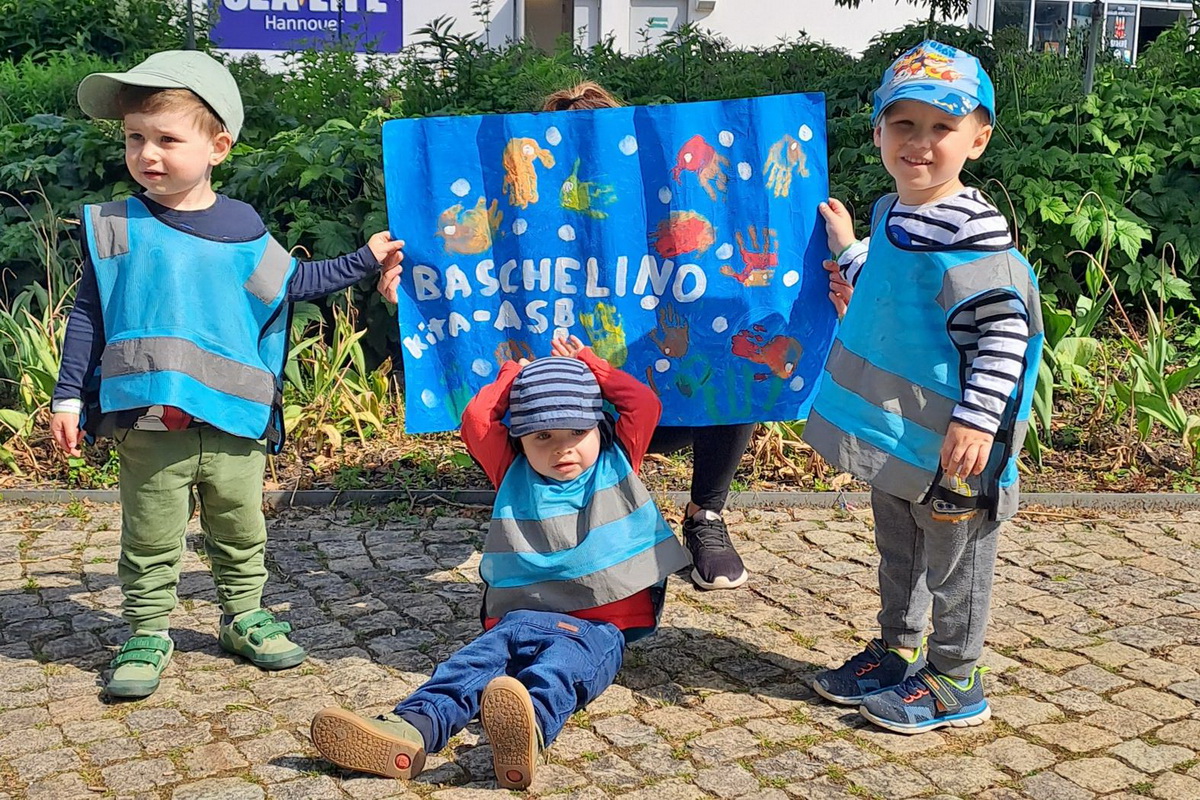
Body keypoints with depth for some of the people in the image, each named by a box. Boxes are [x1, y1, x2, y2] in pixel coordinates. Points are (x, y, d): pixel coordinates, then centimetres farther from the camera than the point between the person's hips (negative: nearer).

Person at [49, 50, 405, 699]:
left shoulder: (242, 229, 4)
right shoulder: (115, 228, 0)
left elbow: (293, 283, 19)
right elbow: (87, 316, 4)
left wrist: (364, 260, 16)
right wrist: (68, 397, 2)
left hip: (234, 423, 2)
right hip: (147, 422, -2)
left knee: (241, 533, 15)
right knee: (151, 539, 7)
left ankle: (245, 618, 32)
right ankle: (148, 633, 22)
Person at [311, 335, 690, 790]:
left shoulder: (617, 462, 16)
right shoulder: (515, 477, 17)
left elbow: (646, 403, 7)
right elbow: (476, 420, 7)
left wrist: (589, 364, 17)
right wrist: (512, 374, 20)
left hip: (604, 624, -2)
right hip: (525, 615, 3)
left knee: (566, 658, -37)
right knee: (488, 651, -30)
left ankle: (531, 725, -70)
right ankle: (411, 729, -55)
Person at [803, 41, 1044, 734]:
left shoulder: (974, 231, -21)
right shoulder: (890, 216, 7)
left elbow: (1003, 333, -22)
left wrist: (977, 419, -27)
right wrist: (848, 255, 22)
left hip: (949, 444, -9)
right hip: (891, 433, 9)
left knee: (954, 564, 8)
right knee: (898, 552, 22)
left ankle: (955, 682, 23)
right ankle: (898, 653, 39)